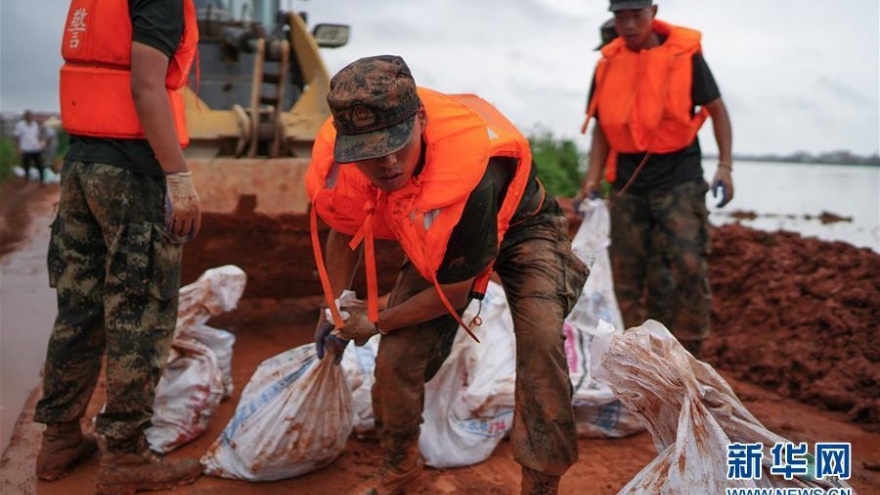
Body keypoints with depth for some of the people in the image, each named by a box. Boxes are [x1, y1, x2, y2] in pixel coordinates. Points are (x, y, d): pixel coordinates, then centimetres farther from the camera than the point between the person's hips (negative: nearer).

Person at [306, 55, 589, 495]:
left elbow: (452, 295, -28)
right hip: (434, 239, 5)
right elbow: (344, 231, -1)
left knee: (542, 338, -28)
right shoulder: (335, 162, -28)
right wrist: (334, 310, 4)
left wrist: (375, 321, -14)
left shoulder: (468, 172, -44)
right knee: (396, 355, -3)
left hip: (518, 225, -4)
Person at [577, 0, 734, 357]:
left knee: (688, 265, -12)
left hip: (679, 180, -3)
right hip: (628, 183, 3)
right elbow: (602, 128, 10)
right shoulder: (607, 65, 5)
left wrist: (725, 166, -6)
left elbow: (716, 110, 3)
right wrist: (592, 180, 1)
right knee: (626, 271, 6)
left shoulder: (685, 54, -3)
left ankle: (687, 354, 2)